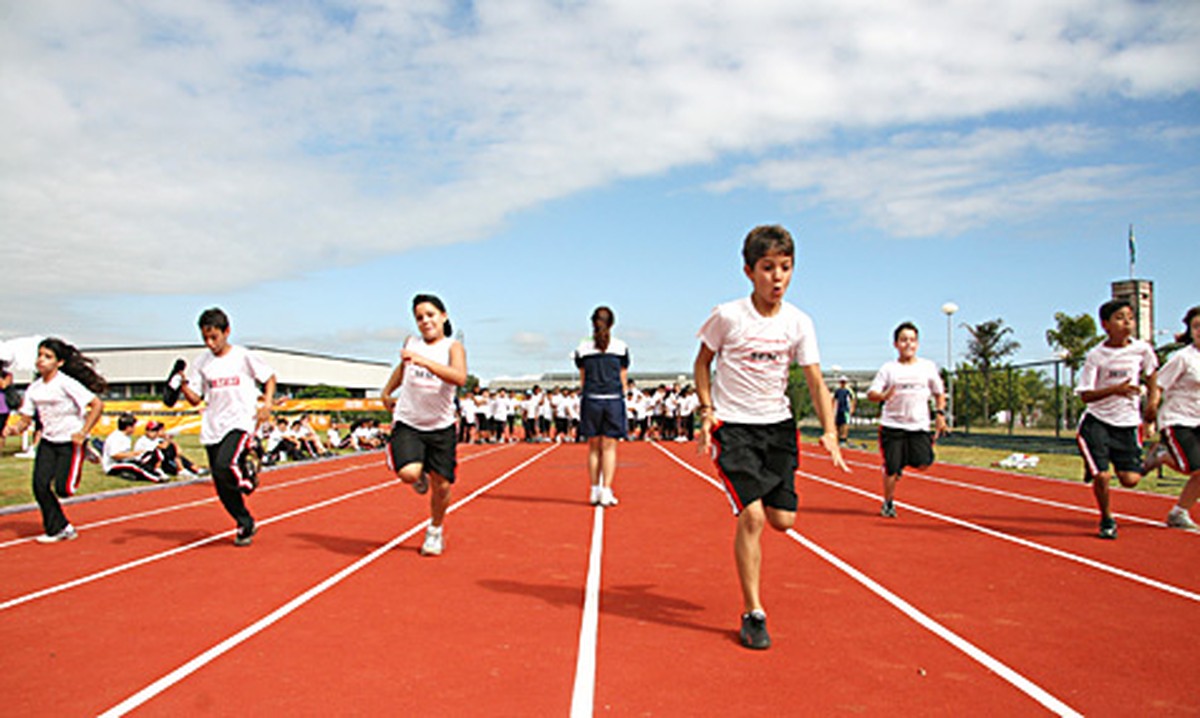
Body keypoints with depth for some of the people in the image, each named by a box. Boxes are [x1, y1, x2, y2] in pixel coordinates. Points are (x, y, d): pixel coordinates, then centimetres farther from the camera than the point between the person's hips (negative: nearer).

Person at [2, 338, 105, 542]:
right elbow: (25, 418, 9)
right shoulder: (34, 389, 4)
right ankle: (57, 529, 11)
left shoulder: (66, 383, -13)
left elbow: (97, 404, -17)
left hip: (71, 441, -6)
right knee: (40, 485, -5)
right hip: (48, 441, 6)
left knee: (63, 489, -13)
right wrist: (15, 428, -14)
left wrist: (83, 432, -19)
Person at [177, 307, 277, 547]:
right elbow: (195, 399, 7)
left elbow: (269, 377, 9)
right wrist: (183, 386, -14)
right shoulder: (201, 363, 7)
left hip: (240, 422, -4)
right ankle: (246, 525, 24)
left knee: (225, 466, -30)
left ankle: (248, 477, 5)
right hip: (213, 428, 5)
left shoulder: (244, 356, -2)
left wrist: (267, 403, -4)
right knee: (221, 486, 5)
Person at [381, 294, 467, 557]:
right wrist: (387, 392, 29)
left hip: (441, 427, -1)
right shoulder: (411, 343, 4)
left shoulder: (453, 347, -9)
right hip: (408, 423, 1)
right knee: (409, 474, -23)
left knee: (441, 484, 3)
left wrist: (423, 360, -40)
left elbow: (460, 378, -31)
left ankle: (435, 530, 31)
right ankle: (415, 472, 16)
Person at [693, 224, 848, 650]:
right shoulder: (727, 316, -11)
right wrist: (707, 412, -7)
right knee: (752, 516, -14)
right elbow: (702, 362, 3)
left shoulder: (798, 323, -3)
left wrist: (829, 431, -16)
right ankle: (753, 613, 1)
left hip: (777, 424, 4)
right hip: (732, 425, -4)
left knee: (782, 519, 2)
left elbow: (814, 380, -3)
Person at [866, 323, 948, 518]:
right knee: (891, 468, -3)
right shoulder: (888, 368, 2)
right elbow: (871, 394, -4)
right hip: (892, 425, -2)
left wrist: (940, 414, 5)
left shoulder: (928, 366, 8)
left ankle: (900, 467, 20)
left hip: (919, 425, 2)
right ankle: (888, 504, 19)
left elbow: (939, 393, 18)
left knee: (923, 464, -14)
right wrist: (883, 396, -25)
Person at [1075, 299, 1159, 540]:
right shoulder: (1096, 355, -10)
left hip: (1127, 424, 3)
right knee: (1102, 476, -12)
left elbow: (1151, 375, 19)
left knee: (1130, 479, -5)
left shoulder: (1142, 349, -2)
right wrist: (1115, 389, -26)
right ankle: (1106, 520, 14)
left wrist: (1153, 398, 4)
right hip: (1097, 422, -3)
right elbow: (1085, 395, -12)